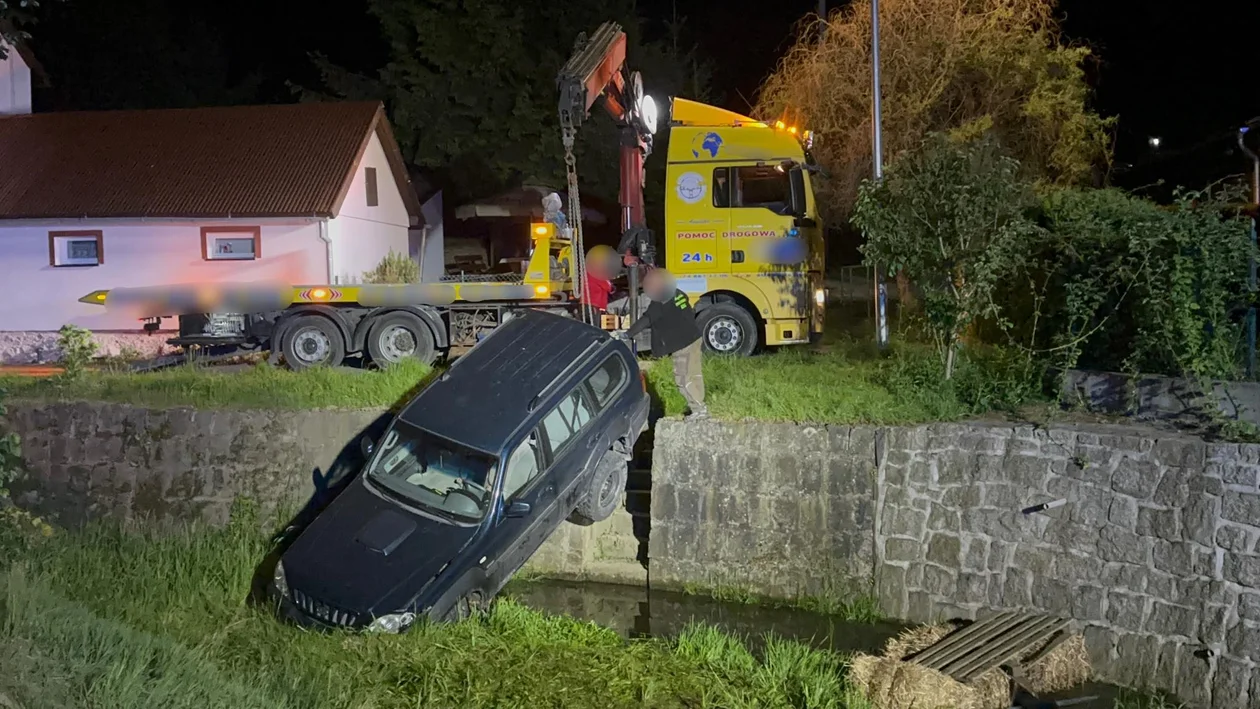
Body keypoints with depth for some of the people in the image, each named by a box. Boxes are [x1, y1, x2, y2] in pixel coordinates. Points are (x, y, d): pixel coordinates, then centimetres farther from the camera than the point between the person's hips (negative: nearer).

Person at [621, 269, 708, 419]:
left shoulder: (659, 304, -19)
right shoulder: (678, 294, 6)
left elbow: (645, 321, -24)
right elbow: (691, 313, 19)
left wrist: (627, 334, -23)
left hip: (682, 345, -9)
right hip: (694, 338, 9)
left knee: (684, 379, 0)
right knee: (694, 374, 19)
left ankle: (699, 410, 4)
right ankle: (699, 404, 30)